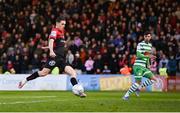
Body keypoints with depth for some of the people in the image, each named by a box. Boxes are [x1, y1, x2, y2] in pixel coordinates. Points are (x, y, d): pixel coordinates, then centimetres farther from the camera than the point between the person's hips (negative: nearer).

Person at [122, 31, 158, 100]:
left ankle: (139, 88, 6)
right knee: (138, 82, -15)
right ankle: (126, 95, -5)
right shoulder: (140, 44, -8)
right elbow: (138, 55, -17)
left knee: (154, 79, 1)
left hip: (144, 67, 8)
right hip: (138, 66, -8)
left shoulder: (150, 45, 16)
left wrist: (148, 64, 18)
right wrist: (149, 56, -23)